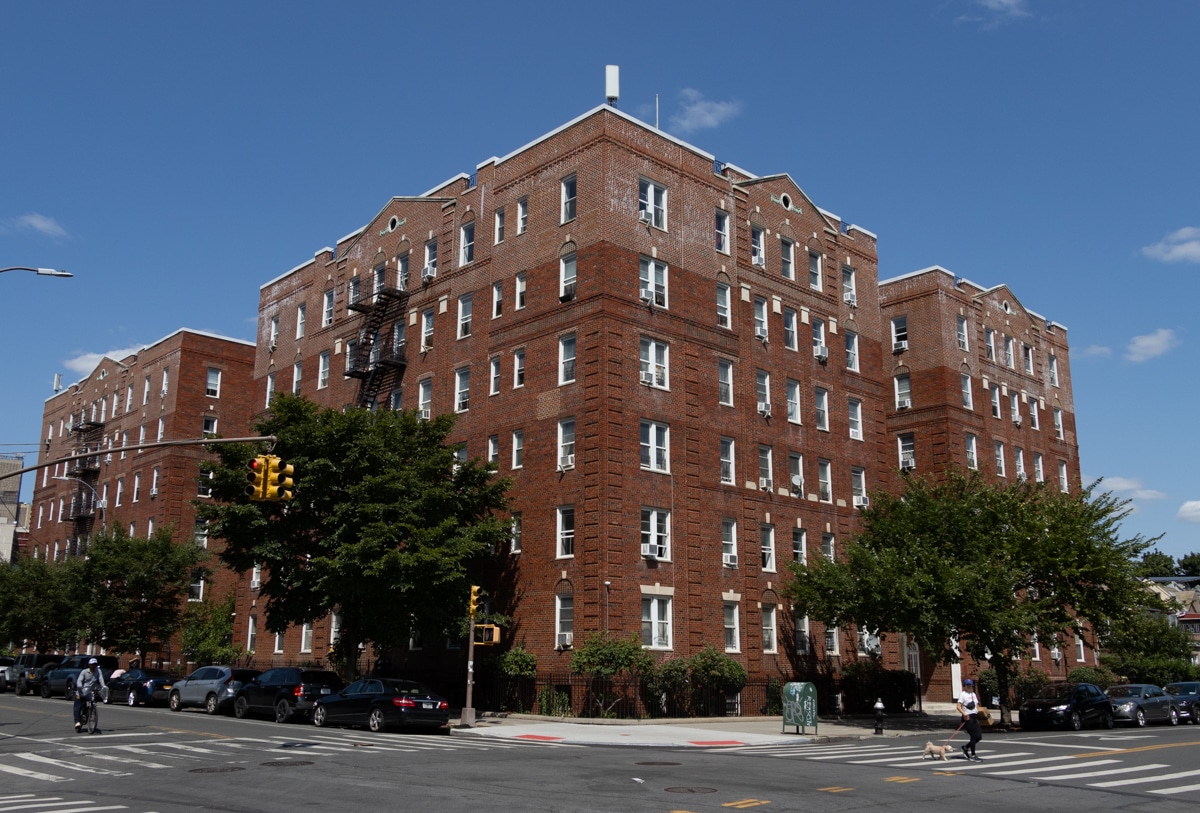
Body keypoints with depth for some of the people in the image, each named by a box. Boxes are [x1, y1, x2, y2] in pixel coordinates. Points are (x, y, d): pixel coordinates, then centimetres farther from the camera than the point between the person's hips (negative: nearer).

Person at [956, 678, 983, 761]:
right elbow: (958, 706, -15)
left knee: (979, 736, 5)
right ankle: (972, 756, 5)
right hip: (968, 718, -8)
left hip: (974, 717, 8)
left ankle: (966, 748, 25)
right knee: (974, 736, -7)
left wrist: (979, 712, 2)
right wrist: (964, 714, -29)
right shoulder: (963, 694, -6)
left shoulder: (973, 694, 18)